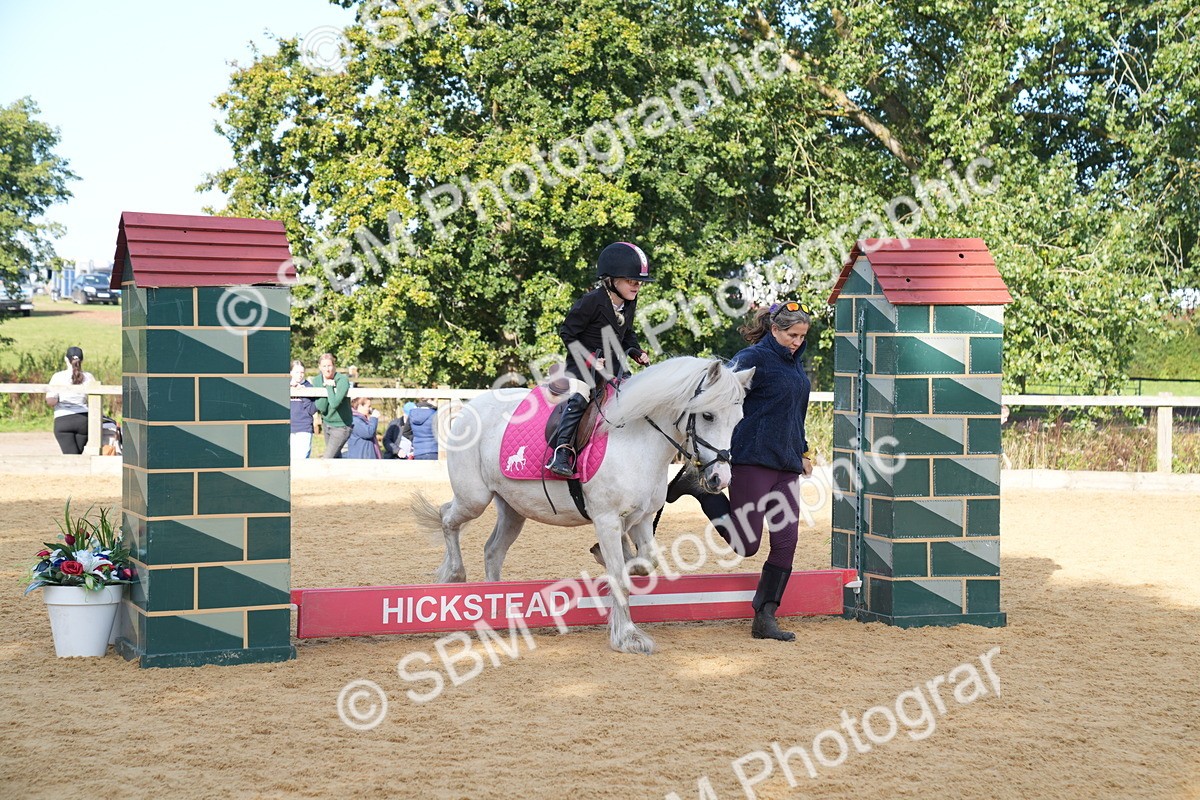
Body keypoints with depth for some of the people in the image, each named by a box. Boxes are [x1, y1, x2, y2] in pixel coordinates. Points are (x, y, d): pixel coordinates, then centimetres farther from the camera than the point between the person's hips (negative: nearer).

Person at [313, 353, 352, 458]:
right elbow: (320, 408, -12)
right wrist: (326, 386, -19)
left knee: (326, 460, -12)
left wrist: (329, 386, -21)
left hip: (340, 426, -6)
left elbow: (334, 403, -33)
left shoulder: (342, 380, -19)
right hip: (326, 424, 6)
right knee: (336, 457, 15)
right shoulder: (317, 381, -2)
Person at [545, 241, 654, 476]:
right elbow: (567, 332, -14)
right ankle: (561, 451, -32)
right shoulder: (592, 301, -18)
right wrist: (588, 358, -21)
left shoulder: (629, 304, 5)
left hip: (613, 364, 8)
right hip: (584, 363, -8)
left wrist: (637, 353, 2)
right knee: (578, 399, -28)